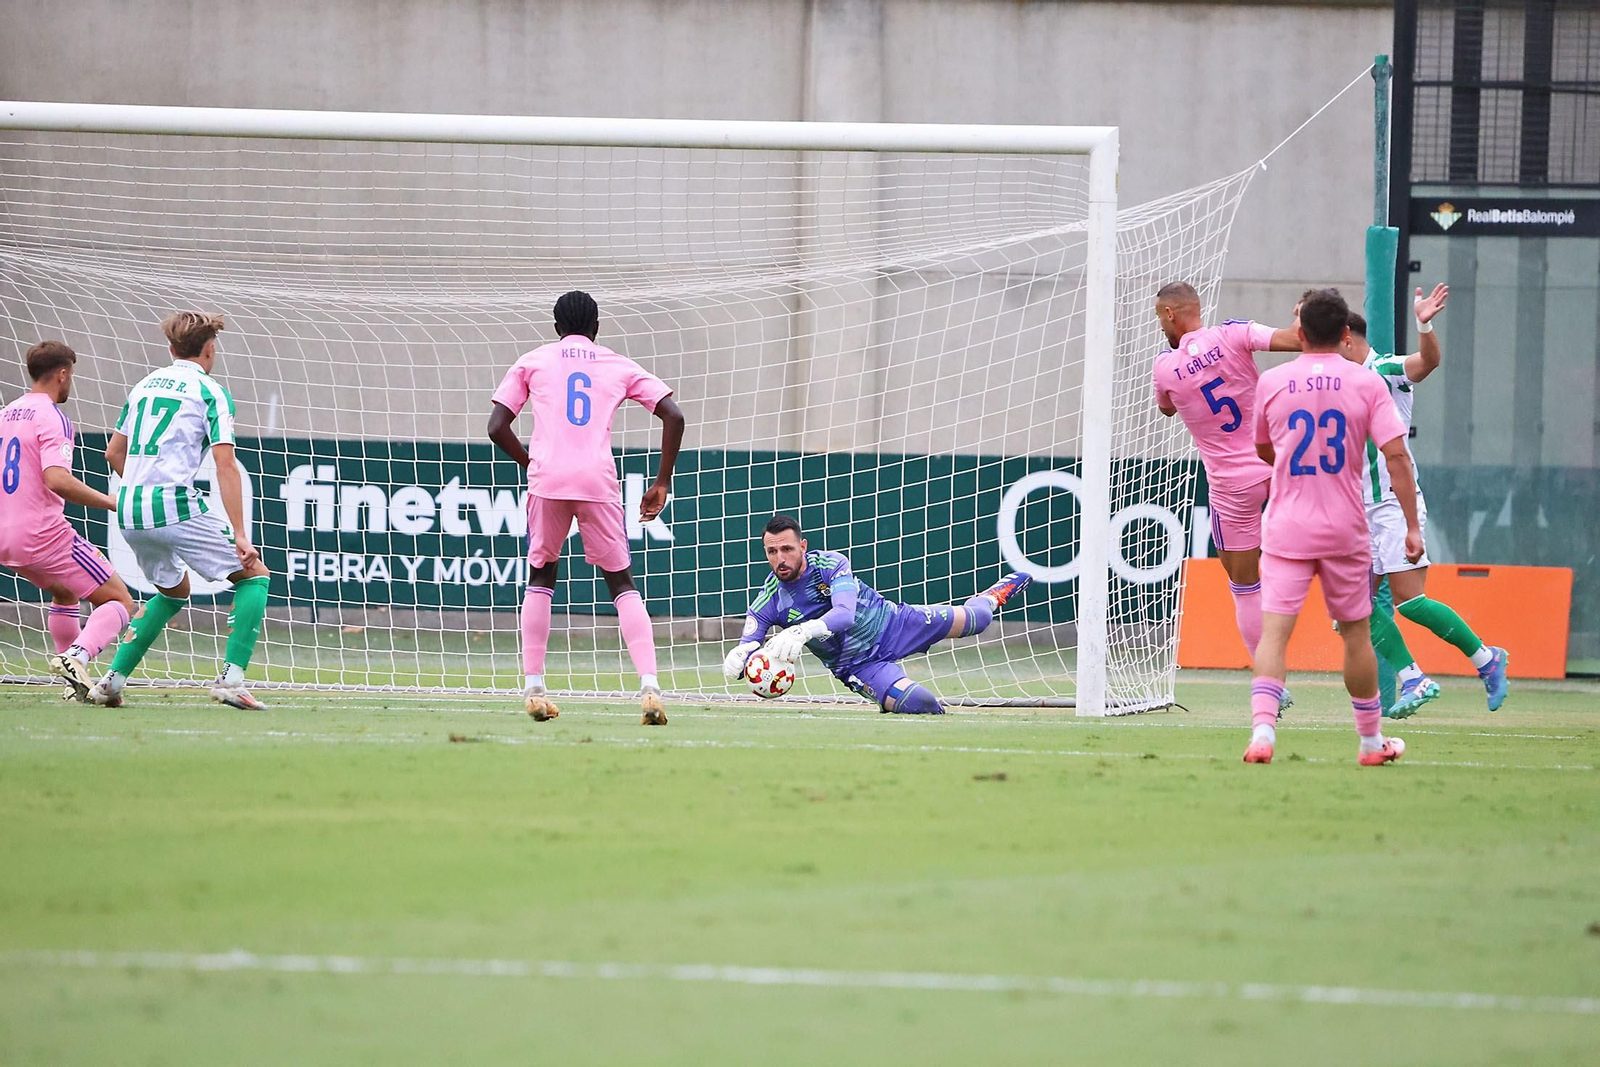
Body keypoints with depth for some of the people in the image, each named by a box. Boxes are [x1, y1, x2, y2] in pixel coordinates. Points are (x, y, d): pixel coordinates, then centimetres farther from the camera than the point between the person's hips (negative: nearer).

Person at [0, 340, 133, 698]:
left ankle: (75, 683, 23)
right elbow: (56, 479, -26)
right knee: (119, 603, -2)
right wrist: (113, 503, -22)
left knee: (64, 595, 32)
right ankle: (77, 656, -28)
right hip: (45, 534, -8)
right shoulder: (52, 418, -12)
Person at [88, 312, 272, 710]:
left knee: (174, 591, 28)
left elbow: (114, 453, 25)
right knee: (254, 576, 6)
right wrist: (240, 537, -12)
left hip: (129, 512, 7)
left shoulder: (146, 384, 18)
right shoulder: (209, 391, -1)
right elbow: (226, 468, -9)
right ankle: (231, 678, -9)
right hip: (176, 507, -7)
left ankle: (112, 680, 18)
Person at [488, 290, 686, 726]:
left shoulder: (533, 362, 17)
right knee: (623, 583, 9)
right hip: (599, 481, 0)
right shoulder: (619, 366, 18)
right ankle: (649, 686, -9)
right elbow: (673, 416, 8)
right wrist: (662, 483, 13)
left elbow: (497, 427, 8)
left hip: (547, 479, 0)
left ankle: (533, 689, 10)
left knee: (540, 577, 19)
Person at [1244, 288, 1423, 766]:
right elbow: (1396, 454, -8)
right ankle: (1371, 740, 25)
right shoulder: (1366, 383, -2)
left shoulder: (1272, 382, 2)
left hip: (1286, 529, 0)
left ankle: (1262, 729, -27)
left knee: (1274, 630, -7)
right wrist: (1412, 525, -5)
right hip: (1345, 530, 0)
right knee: (1355, 632, 14)